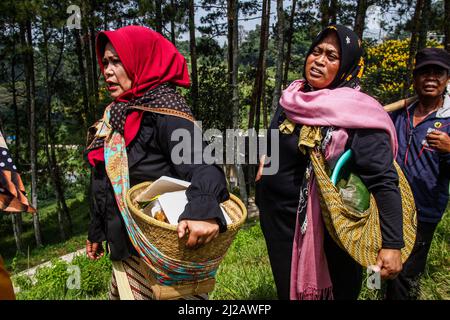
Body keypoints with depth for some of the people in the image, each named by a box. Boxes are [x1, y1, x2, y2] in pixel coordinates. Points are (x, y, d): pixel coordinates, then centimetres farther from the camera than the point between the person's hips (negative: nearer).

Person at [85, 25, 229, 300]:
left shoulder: (163, 110, -19)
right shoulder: (119, 113, 8)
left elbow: (201, 166, -34)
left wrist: (204, 211, -54)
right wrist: (96, 232, 21)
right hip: (126, 245, 8)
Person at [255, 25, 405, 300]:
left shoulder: (358, 113, -20)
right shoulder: (293, 98, -1)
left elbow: (384, 181, -24)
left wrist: (392, 244, -28)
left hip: (316, 227, -5)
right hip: (274, 215, 6)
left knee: (309, 288, 16)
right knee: (286, 287, 25)